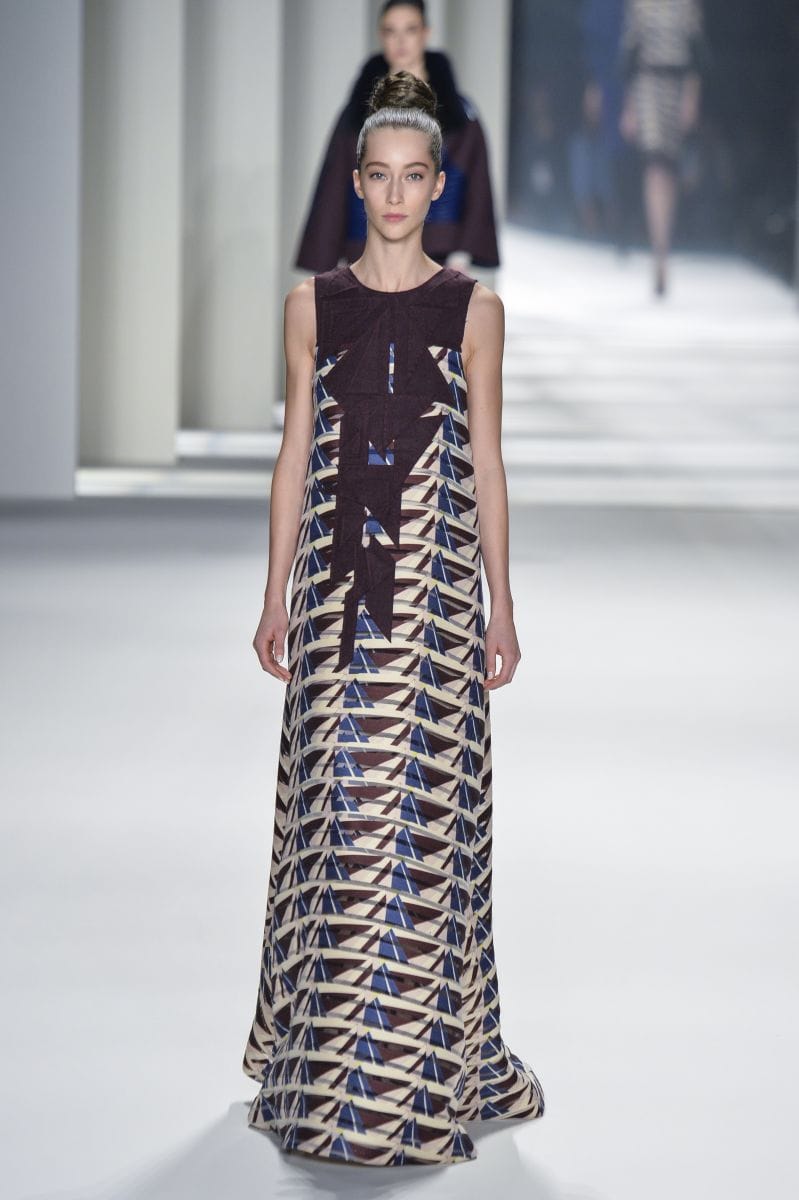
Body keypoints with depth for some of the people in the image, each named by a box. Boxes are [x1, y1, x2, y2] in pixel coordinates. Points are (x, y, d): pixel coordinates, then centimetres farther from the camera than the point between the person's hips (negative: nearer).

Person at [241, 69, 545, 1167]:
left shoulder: (474, 309, 5)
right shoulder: (313, 304, 7)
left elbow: (488, 465, 5)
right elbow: (295, 458, 8)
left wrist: (502, 608, 2)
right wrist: (276, 596, 5)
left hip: (436, 586, -1)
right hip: (338, 580, 1)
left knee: (423, 807, -1)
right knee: (335, 807, 3)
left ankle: (417, 1064, 9)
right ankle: (326, 1053, 14)